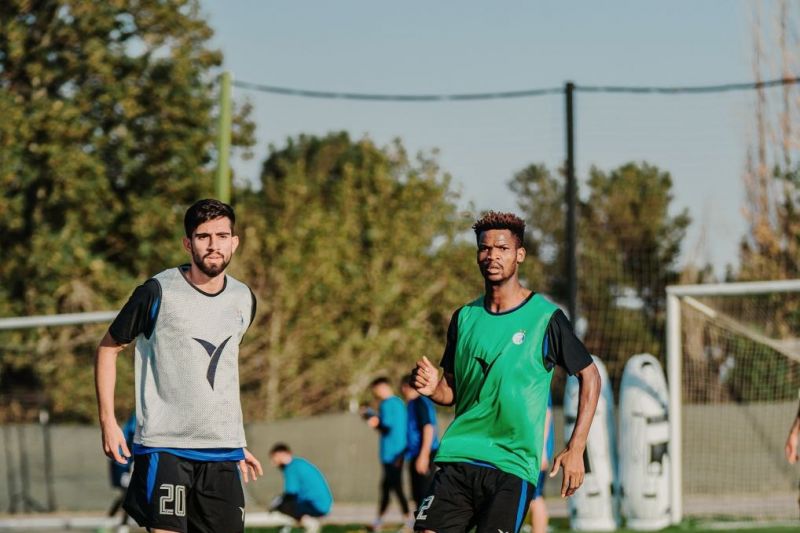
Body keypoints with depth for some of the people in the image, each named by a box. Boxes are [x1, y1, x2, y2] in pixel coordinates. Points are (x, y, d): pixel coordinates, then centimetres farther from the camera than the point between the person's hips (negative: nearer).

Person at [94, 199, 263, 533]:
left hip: (223, 451, 5)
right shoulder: (158, 293, -7)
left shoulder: (243, 300, 10)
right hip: (163, 447, -5)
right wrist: (107, 421, -6)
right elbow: (108, 348, 3)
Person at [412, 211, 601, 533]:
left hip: (513, 467, -4)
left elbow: (590, 377, 4)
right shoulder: (464, 318, 11)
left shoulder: (544, 318, -2)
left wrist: (575, 450, -3)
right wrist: (432, 388, -6)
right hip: (458, 456, 4)